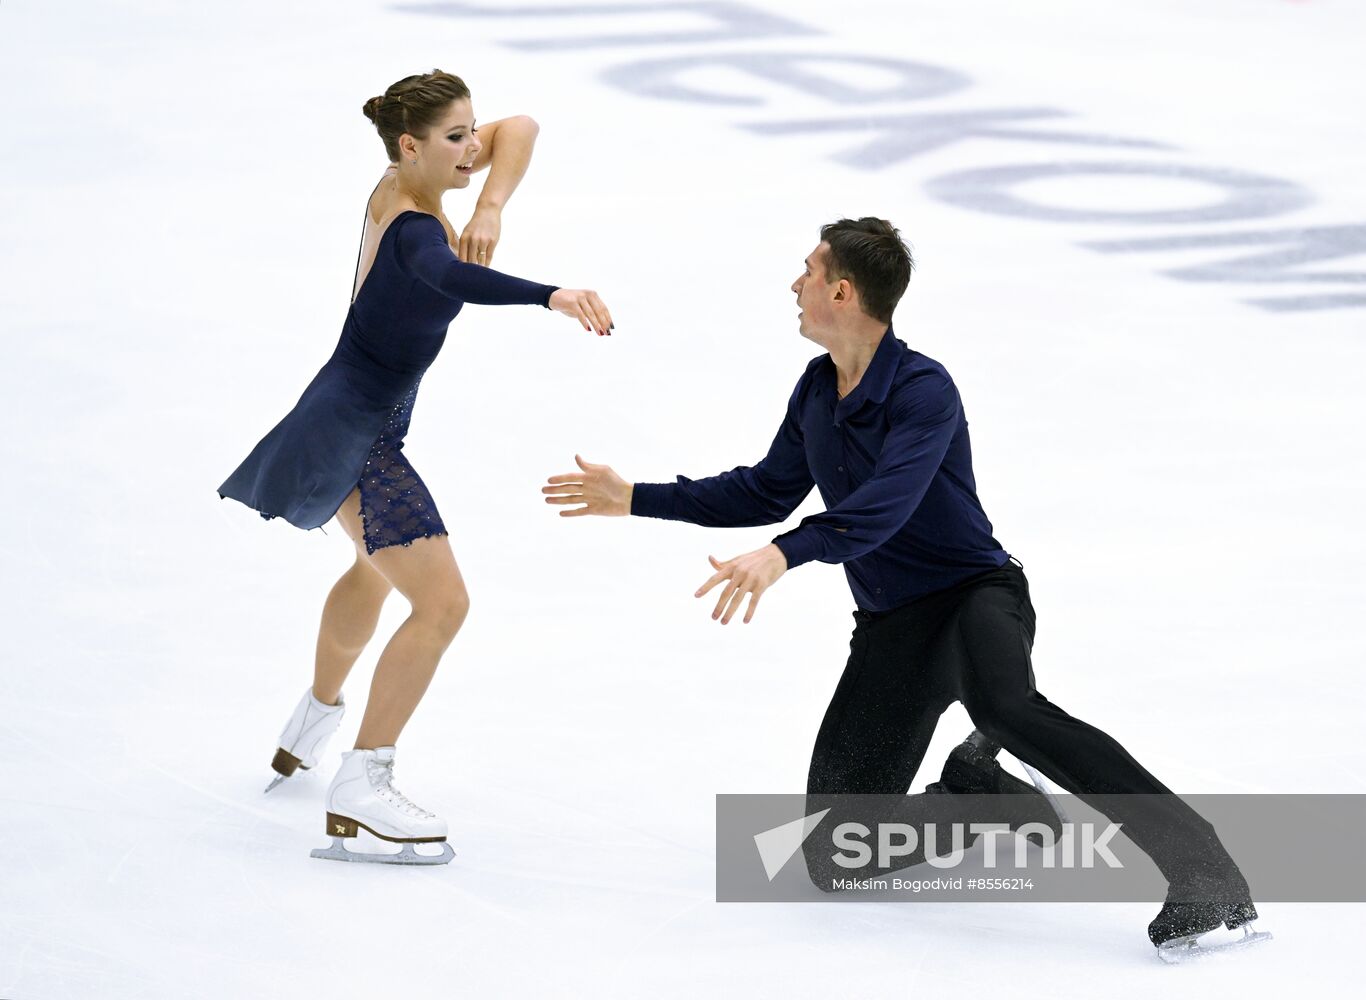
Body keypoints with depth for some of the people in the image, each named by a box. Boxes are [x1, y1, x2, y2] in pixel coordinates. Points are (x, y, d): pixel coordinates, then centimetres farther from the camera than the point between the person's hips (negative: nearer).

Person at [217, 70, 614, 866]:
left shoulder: (400, 187, -1)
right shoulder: (411, 227, -27)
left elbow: (517, 130, 2)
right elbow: (451, 277, -51)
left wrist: (491, 208, -17)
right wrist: (552, 294, -65)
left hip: (350, 423, 11)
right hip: (357, 434, -11)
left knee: (378, 571, 35)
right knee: (442, 604, -19)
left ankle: (315, 719, 57)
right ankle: (362, 790, -20)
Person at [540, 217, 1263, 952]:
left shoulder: (924, 390, -17)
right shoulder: (816, 391, 7)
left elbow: (884, 506, -33)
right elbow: (767, 492, 22)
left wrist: (783, 555, -48)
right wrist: (636, 499, 19)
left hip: (975, 594, -7)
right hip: (890, 630, 7)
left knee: (1004, 705, -43)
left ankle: (1199, 869, -42)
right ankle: (979, 795, 18)